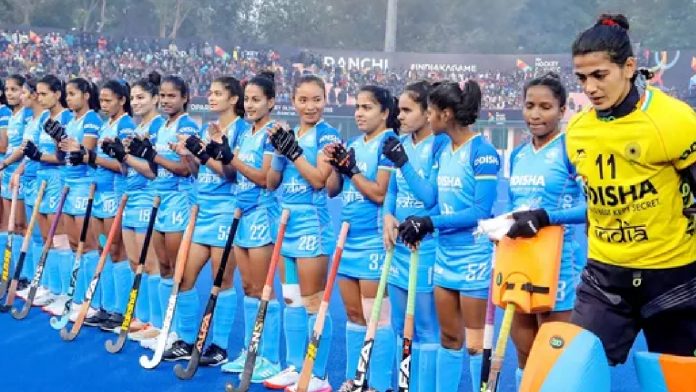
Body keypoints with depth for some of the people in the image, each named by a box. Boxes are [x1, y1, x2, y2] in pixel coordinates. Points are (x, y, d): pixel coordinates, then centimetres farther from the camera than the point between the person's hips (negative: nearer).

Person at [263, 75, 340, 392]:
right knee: (290, 300, 13)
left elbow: (319, 179, -18)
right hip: (287, 221, 8)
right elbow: (272, 183, 10)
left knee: (313, 302, -2)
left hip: (312, 223, -7)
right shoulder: (289, 134, 12)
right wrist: (279, 151, -4)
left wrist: (293, 151, -17)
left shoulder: (327, 134, -7)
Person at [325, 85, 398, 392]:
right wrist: (334, 164, -3)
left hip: (374, 242, -7)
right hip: (349, 239, 8)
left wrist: (351, 169, -13)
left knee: (376, 316, -2)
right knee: (353, 314, 14)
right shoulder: (352, 145, 13)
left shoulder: (389, 143, -9)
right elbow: (332, 189, 13)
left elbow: (380, 193, -17)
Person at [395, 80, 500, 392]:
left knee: (475, 340, 1)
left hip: (473, 256, -8)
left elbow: (482, 211, -20)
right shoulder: (443, 151, 9)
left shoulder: (482, 151, -16)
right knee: (448, 336, 16)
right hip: (445, 253, 8)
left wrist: (431, 223, -22)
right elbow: (429, 197, 2)